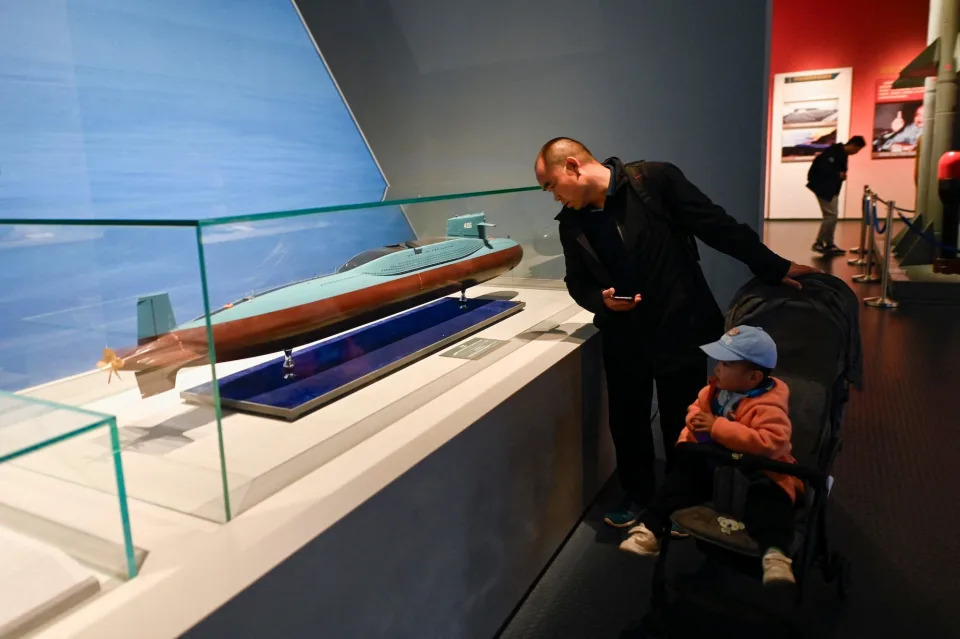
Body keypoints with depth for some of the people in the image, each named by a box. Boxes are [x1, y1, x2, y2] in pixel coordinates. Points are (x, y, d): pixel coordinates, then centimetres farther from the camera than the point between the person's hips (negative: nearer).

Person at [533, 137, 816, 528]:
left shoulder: (654, 180, -13)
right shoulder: (571, 222, 1)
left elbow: (717, 226, -10)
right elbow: (578, 283, 10)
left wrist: (773, 268, -8)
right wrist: (601, 300, -12)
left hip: (679, 328, -3)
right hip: (623, 337, 4)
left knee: (683, 423, 10)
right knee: (626, 421, 14)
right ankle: (636, 495, 39)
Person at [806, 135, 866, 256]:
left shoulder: (842, 154, 15)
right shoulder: (834, 152, -16)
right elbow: (822, 168, -24)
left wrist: (842, 175, -1)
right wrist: (838, 175, -16)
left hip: (831, 189, 10)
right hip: (823, 188, -10)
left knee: (831, 216, 11)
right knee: (831, 215, -11)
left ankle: (829, 244, 15)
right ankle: (818, 243, -5)